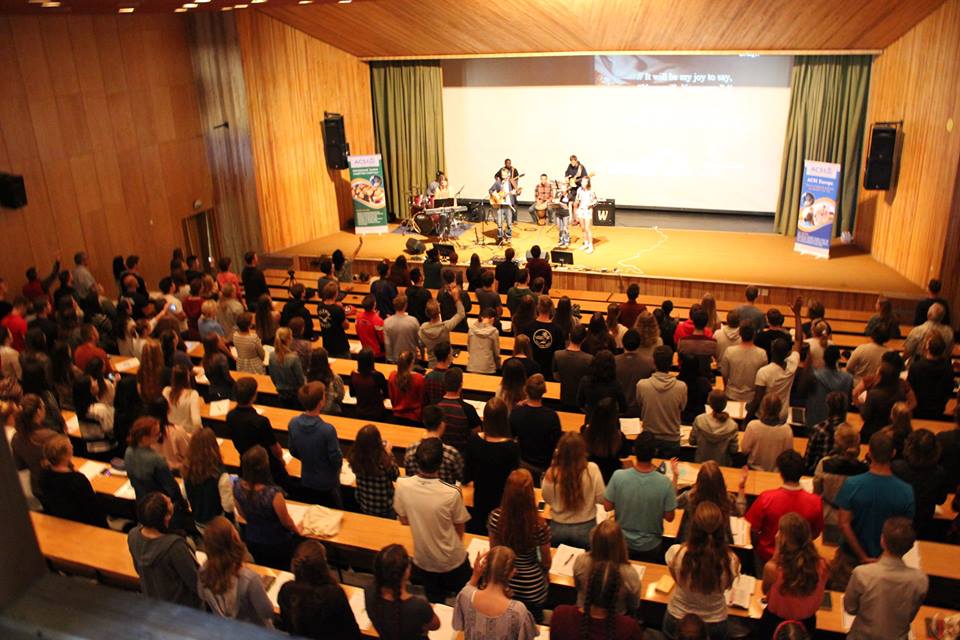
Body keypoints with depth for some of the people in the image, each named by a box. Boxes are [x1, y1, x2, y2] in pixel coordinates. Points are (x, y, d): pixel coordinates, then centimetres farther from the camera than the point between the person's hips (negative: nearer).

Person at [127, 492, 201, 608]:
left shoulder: (133, 535, -20)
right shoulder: (174, 545, -39)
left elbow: (139, 570, 0)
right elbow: (195, 583, -25)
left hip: (151, 601, 6)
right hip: (182, 605, -6)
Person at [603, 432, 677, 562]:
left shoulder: (618, 476, -25)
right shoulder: (665, 483, -27)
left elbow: (607, 507, -12)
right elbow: (669, 517, -13)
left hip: (622, 543, 0)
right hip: (651, 547, 0)